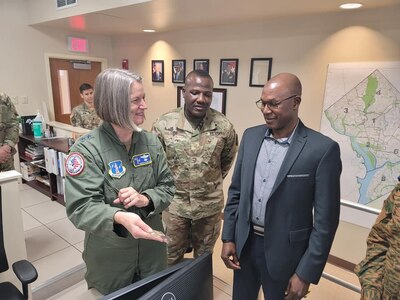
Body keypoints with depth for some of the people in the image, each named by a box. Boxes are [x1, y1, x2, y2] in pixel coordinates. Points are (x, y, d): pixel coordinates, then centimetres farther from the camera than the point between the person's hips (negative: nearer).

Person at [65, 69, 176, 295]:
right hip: (109, 256, -3)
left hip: (152, 249, 4)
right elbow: (80, 207, -22)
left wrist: (146, 198, -21)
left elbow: (168, 187, 0)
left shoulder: (151, 142, -3)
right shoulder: (87, 149, -17)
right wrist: (120, 217, -41)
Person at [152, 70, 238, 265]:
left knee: (204, 258, 23)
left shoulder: (224, 126, -13)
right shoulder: (164, 124, -14)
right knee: (172, 259, 20)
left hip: (210, 204, 1)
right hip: (174, 203, 0)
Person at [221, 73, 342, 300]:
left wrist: (306, 273, -10)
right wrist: (228, 237, 3)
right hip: (244, 244, 4)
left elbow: (326, 219, -12)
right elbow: (236, 191, 5)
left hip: (284, 253, -4)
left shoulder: (323, 149, -16)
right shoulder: (251, 136, -1)